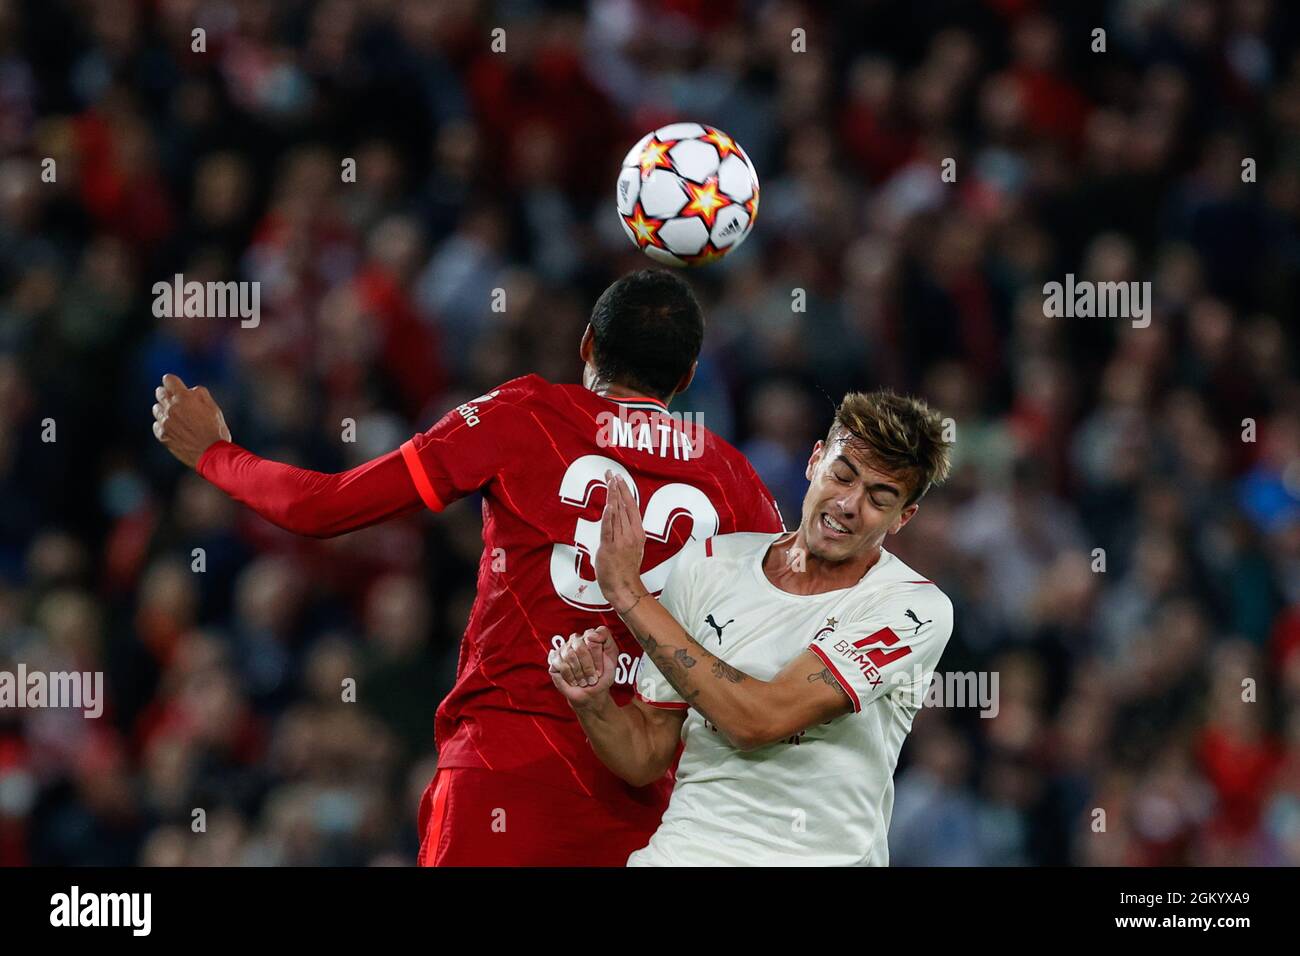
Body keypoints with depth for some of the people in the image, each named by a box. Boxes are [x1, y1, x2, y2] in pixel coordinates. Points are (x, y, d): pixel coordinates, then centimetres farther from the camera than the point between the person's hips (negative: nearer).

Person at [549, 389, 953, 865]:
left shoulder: (915, 607, -5)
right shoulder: (707, 564, 8)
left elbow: (760, 720, -15)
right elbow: (645, 758, 11)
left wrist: (628, 592, -11)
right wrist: (593, 704, -10)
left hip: (825, 859, 0)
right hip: (687, 851, 0)